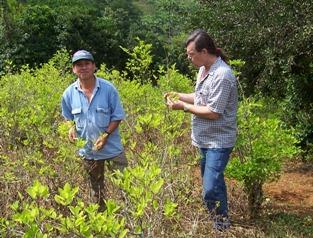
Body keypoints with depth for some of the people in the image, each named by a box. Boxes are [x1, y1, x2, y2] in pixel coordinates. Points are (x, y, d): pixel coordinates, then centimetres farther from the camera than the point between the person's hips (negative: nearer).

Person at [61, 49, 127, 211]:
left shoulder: (108, 89, -14)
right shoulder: (69, 93, -6)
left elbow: (117, 117, -7)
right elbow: (68, 118, 10)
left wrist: (105, 135, -21)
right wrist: (71, 129, -12)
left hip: (112, 147, -3)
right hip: (87, 150, 3)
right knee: (96, 188, 20)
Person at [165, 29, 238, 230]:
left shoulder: (222, 75, -23)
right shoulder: (204, 70, 7)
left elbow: (213, 112, -24)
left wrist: (183, 106, -16)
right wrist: (179, 96, 5)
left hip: (218, 142, -9)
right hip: (206, 139, 10)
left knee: (210, 189, -11)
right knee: (214, 183, 19)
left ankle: (222, 226, 7)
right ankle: (220, 220, 34)